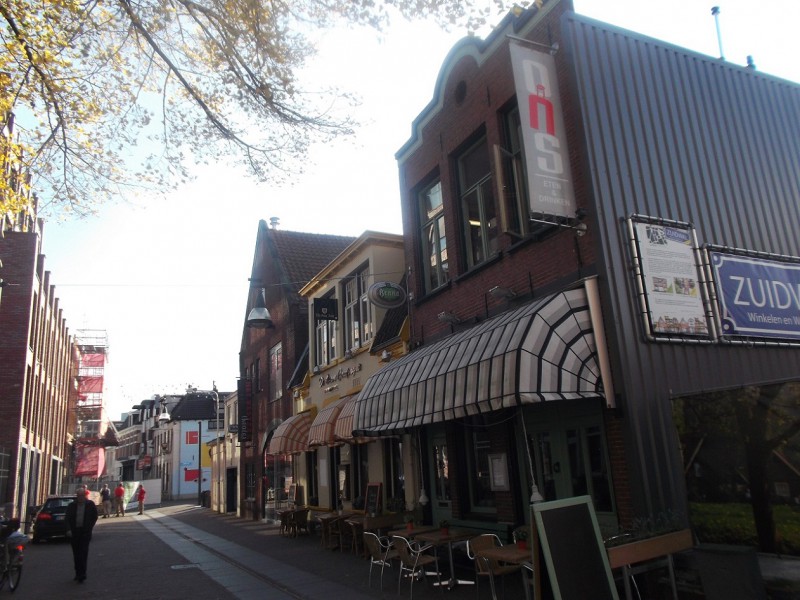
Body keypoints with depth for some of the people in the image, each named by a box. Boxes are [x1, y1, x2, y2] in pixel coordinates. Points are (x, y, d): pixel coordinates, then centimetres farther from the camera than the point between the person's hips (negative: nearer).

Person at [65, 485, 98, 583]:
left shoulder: (90, 505, 0)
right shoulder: (72, 505, 5)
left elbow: (94, 517, 6)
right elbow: (67, 518, 9)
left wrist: (89, 528, 0)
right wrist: (69, 529, -2)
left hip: (85, 532, -3)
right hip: (74, 532, 3)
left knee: (83, 553, -9)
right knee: (76, 554, 9)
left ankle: (82, 575, -9)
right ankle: (78, 573, 20)